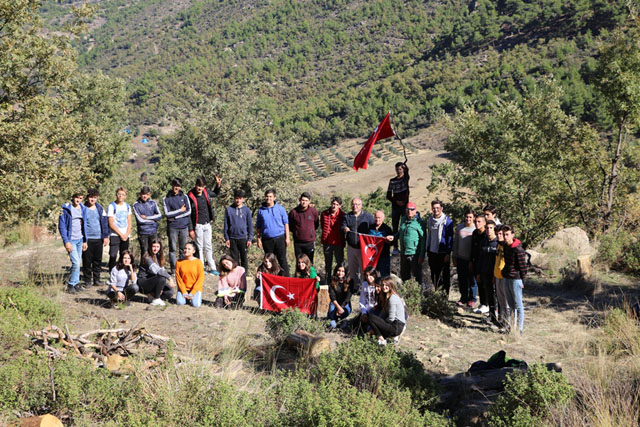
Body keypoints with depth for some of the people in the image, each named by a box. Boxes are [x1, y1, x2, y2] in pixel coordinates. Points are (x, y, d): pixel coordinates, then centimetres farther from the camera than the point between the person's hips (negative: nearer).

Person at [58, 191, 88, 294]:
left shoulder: (83, 209, 8)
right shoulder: (66, 209, -10)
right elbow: (61, 226, -10)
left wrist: (85, 240, 14)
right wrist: (66, 242, -15)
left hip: (80, 239, 6)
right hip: (71, 240, -6)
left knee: (78, 262, 10)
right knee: (76, 263, -12)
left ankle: (76, 283, 21)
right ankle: (71, 285, 1)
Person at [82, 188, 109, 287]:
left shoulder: (100, 208, 8)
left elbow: (104, 222, 11)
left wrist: (106, 236, 6)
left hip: (98, 238, 3)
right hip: (87, 238, -3)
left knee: (98, 260, 6)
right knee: (87, 261, -1)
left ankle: (96, 279, 16)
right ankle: (87, 280, 9)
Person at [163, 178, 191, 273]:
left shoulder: (184, 197, 8)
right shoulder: (166, 199, 2)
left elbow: (189, 211, 0)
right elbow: (167, 214, -7)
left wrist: (175, 217, -7)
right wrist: (180, 210, -6)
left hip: (184, 226, 2)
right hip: (172, 227, -2)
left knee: (183, 248, 6)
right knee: (173, 249, -1)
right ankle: (174, 270, 4)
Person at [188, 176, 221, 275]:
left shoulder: (206, 193, 3)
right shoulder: (191, 197, -13)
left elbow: (215, 193, 27)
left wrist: (218, 185, 9)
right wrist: (191, 229, -13)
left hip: (207, 224, 6)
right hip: (198, 225, -6)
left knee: (208, 246, 11)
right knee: (199, 247, 2)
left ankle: (212, 268, 17)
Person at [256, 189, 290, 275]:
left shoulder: (280, 208, 1)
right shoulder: (261, 210, 5)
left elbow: (286, 223, 4)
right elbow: (258, 227, 9)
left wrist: (287, 237, -1)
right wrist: (258, 239, 3)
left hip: (280, 238, -2)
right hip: (267, 240, 2)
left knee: (282, 259, 0)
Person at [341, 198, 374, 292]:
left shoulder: (368, 216, 2)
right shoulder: (347, 216, 12)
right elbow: (342, 226, 5)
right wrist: (345, 229, -18)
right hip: (351, 247, 4)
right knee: (353, 269, 9)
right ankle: (355, 287, 20)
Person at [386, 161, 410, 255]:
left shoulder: (406, 178, 2)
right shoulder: (392, 181, 8)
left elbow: (407, 170, -22)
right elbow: (388, 195, 6)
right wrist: (396, 201, -6)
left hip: (405, 206, -3)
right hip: (395, 207, 3)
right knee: (395, 227, 2)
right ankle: (395, 247, 5)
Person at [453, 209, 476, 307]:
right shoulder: (459, 227, 5)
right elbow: (455, 243, 12)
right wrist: (454, 257, 9)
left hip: (471, 259, -3)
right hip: (461, 258, 3)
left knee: (472, 280, 7)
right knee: (462, 280, 8)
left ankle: (471, 299, 19)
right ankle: (463, 298, 20)